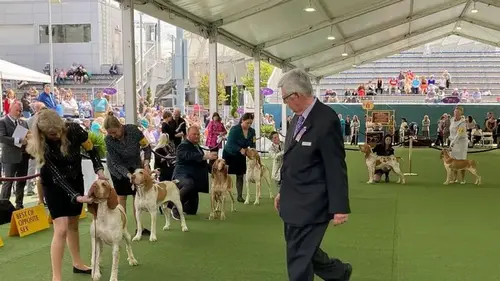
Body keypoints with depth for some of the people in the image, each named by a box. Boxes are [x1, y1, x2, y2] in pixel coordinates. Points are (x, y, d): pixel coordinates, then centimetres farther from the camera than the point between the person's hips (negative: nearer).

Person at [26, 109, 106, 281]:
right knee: (61, 229, -14)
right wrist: (76, 197, -38)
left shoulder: (74, 129, -22)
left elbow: (91, 149, -4)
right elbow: (56, 176, -28)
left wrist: (99, 170, -17)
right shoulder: (42, 146, -28)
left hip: (76, 181, 4)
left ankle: (77, 264, 32)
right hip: (54, 185, -4)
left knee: (73, 225, 16)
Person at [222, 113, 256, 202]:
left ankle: (240, 196, 13)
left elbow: (252, 144, -3)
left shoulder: (252, 131, -5)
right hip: (229, 155, -5)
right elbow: (230, 143, -27)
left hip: (241, 156, 5)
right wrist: (240, 149, -39)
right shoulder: (234, 129, -21)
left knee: (240, 176, 6)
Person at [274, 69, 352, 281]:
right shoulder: (297, 118, 9)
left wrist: (340, 207, -17)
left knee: (299, 258, -1)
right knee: (303, 252, 20)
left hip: (310, 205, -9)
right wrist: (284, 192, 20)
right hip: (294, 202, 9)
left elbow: (336, 167, -18)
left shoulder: (326, 119, -18)